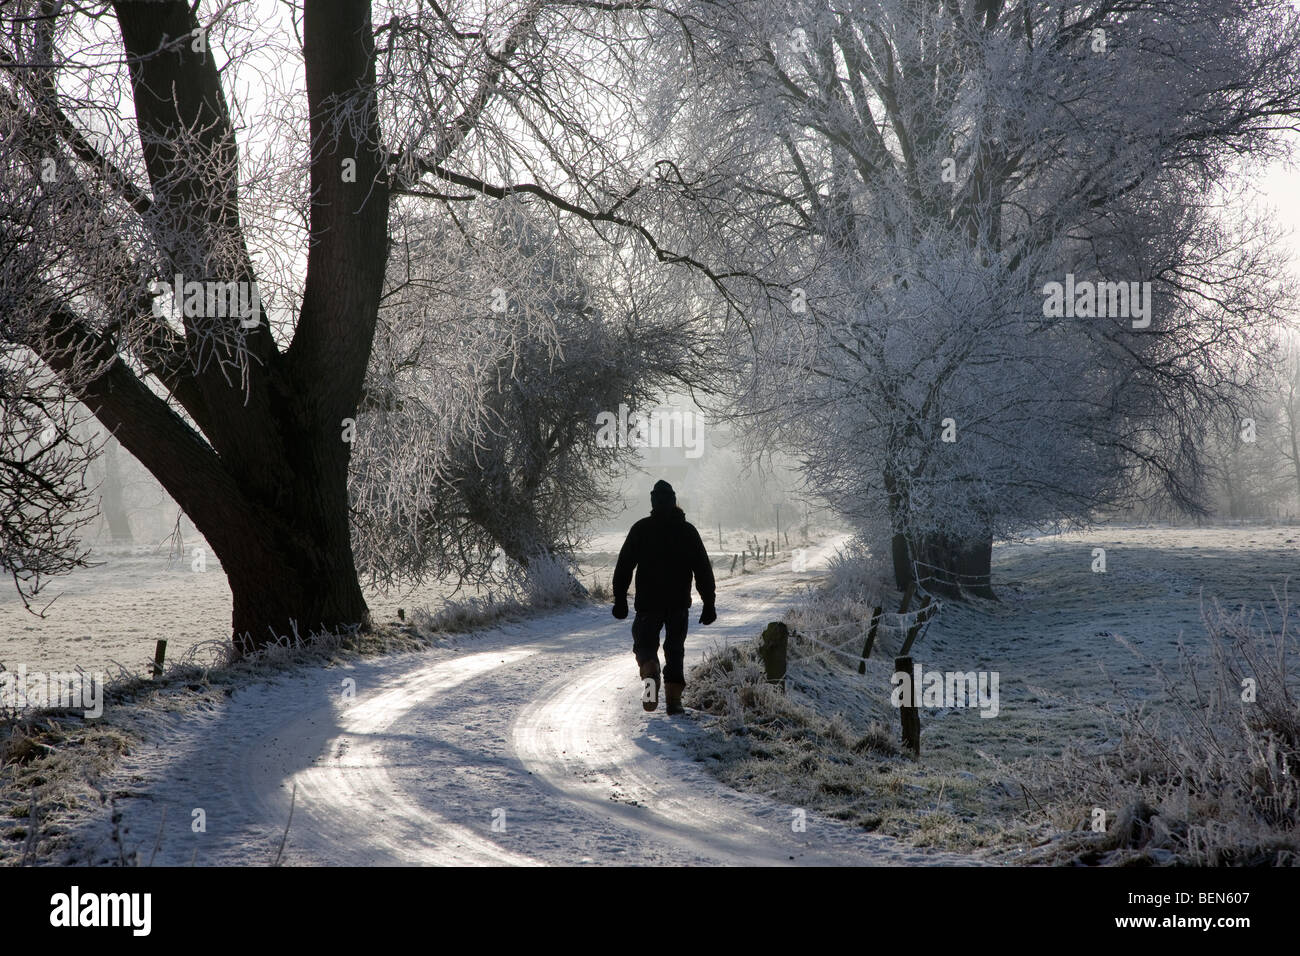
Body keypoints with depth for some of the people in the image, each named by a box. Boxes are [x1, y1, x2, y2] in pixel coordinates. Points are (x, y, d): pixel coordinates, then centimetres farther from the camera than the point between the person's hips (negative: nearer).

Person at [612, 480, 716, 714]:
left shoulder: (641, 529, -1)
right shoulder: (687, 530, 3)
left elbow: (624, 566, -2)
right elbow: (703, 570, 3)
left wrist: (620, 599, 3)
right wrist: (709, 604, 6)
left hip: (648, 602, -2)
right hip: (679, 603, 2)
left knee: (645, 642, 9)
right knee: (675, 648, 13)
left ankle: (650, 669, -25)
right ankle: (674, 699, 4)